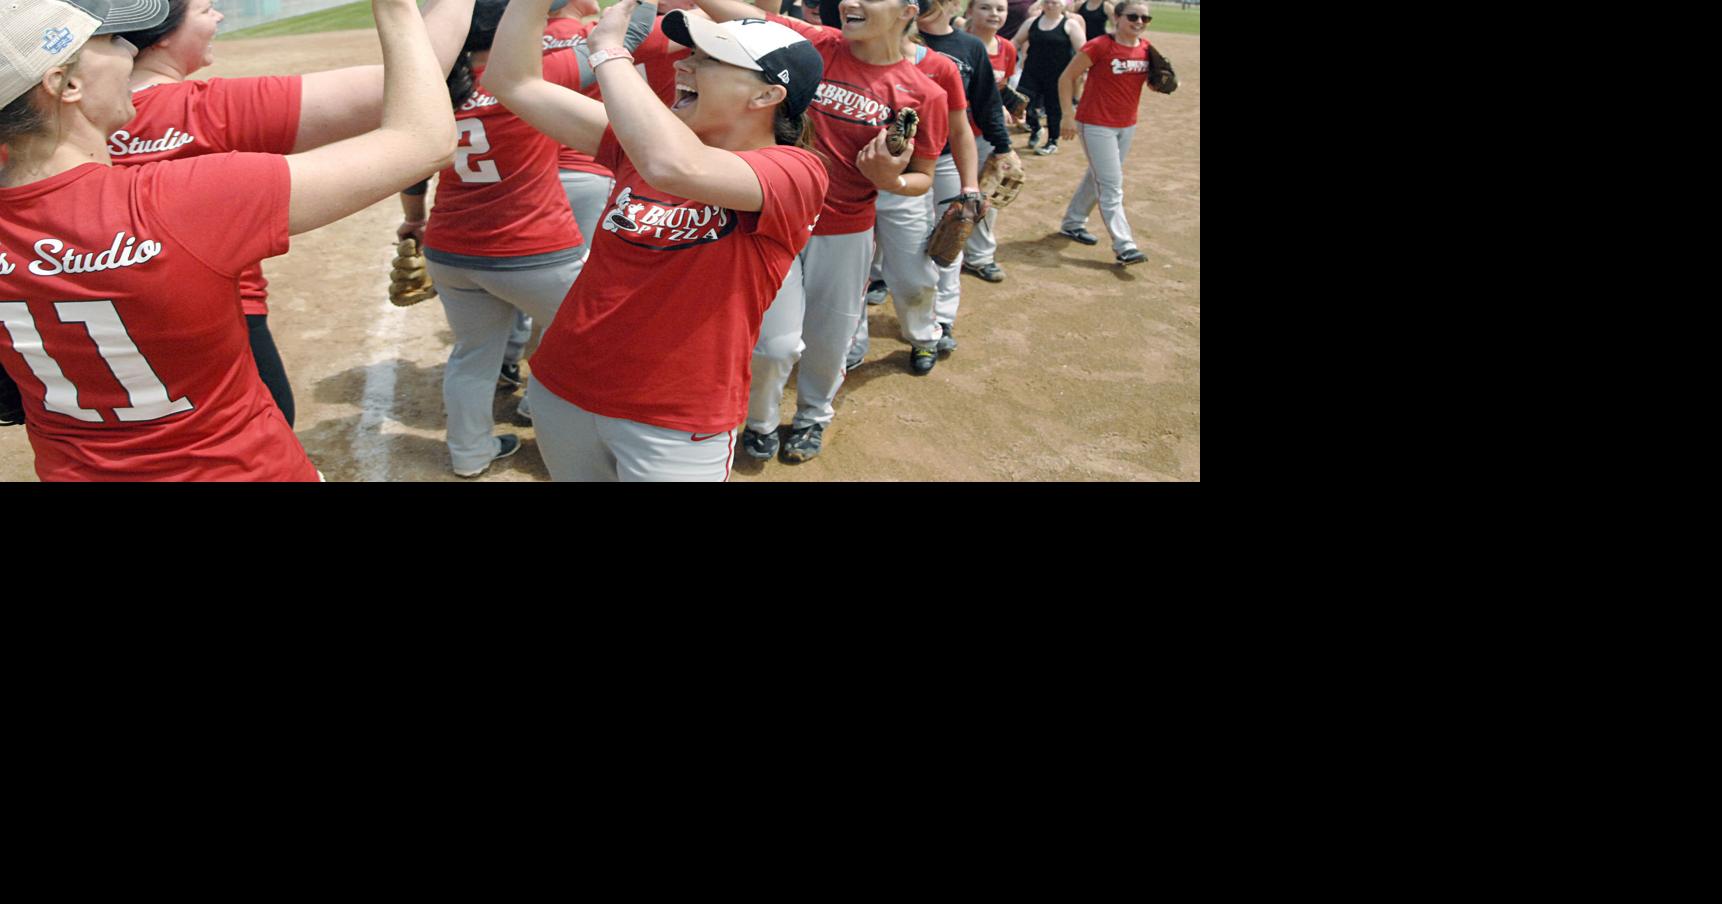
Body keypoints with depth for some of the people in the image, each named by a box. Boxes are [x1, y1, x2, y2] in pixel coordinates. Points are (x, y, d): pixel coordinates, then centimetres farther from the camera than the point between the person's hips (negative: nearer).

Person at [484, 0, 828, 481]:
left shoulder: (796, 173, -16)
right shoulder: (644, 139, 3)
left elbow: (675, 166, -34)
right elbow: (514, 83, 4)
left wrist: (608, 47, -22)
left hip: (676, 425, -5)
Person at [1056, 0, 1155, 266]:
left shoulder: (1146, 48, 2)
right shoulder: (1099, 46, -16)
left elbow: (1151, 81, 17)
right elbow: (1066, 78, -11)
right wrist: (1069, 115, -14)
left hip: (1127, 125, 7)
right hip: (1096, 125, -7)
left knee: (1097, 177, 19)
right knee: (1111, 187, -8)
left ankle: (1073, 222, 36)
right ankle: (1124, 247, -8)